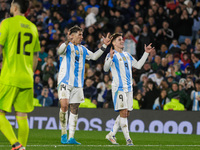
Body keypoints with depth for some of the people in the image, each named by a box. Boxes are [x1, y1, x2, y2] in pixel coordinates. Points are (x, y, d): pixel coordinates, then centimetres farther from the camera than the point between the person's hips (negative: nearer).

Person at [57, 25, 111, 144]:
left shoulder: (82, 49, 17)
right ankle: (64, 133, -7)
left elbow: (94, 56, 27)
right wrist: (67, 41, -40)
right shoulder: (67, 46, -2)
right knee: (64, 105, -19)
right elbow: (60, 51, -24)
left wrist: (104, 46, 19)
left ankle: (71, 137, 8)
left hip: (78, 83, 6)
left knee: (74, 109, 5)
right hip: (65, 81, -6)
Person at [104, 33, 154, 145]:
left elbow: (138, 65, 25)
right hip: (119, 87, -8)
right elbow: (106, 68, -18)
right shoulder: (113, 55, -5)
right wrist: (110, 58, -36)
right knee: (123, 112, -11)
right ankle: (128, 139, -11)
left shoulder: (127, 55, 18)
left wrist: (146, 53, 19)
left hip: (128, 88, 8)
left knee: (126, 114, 8)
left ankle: (111, 135, 18)